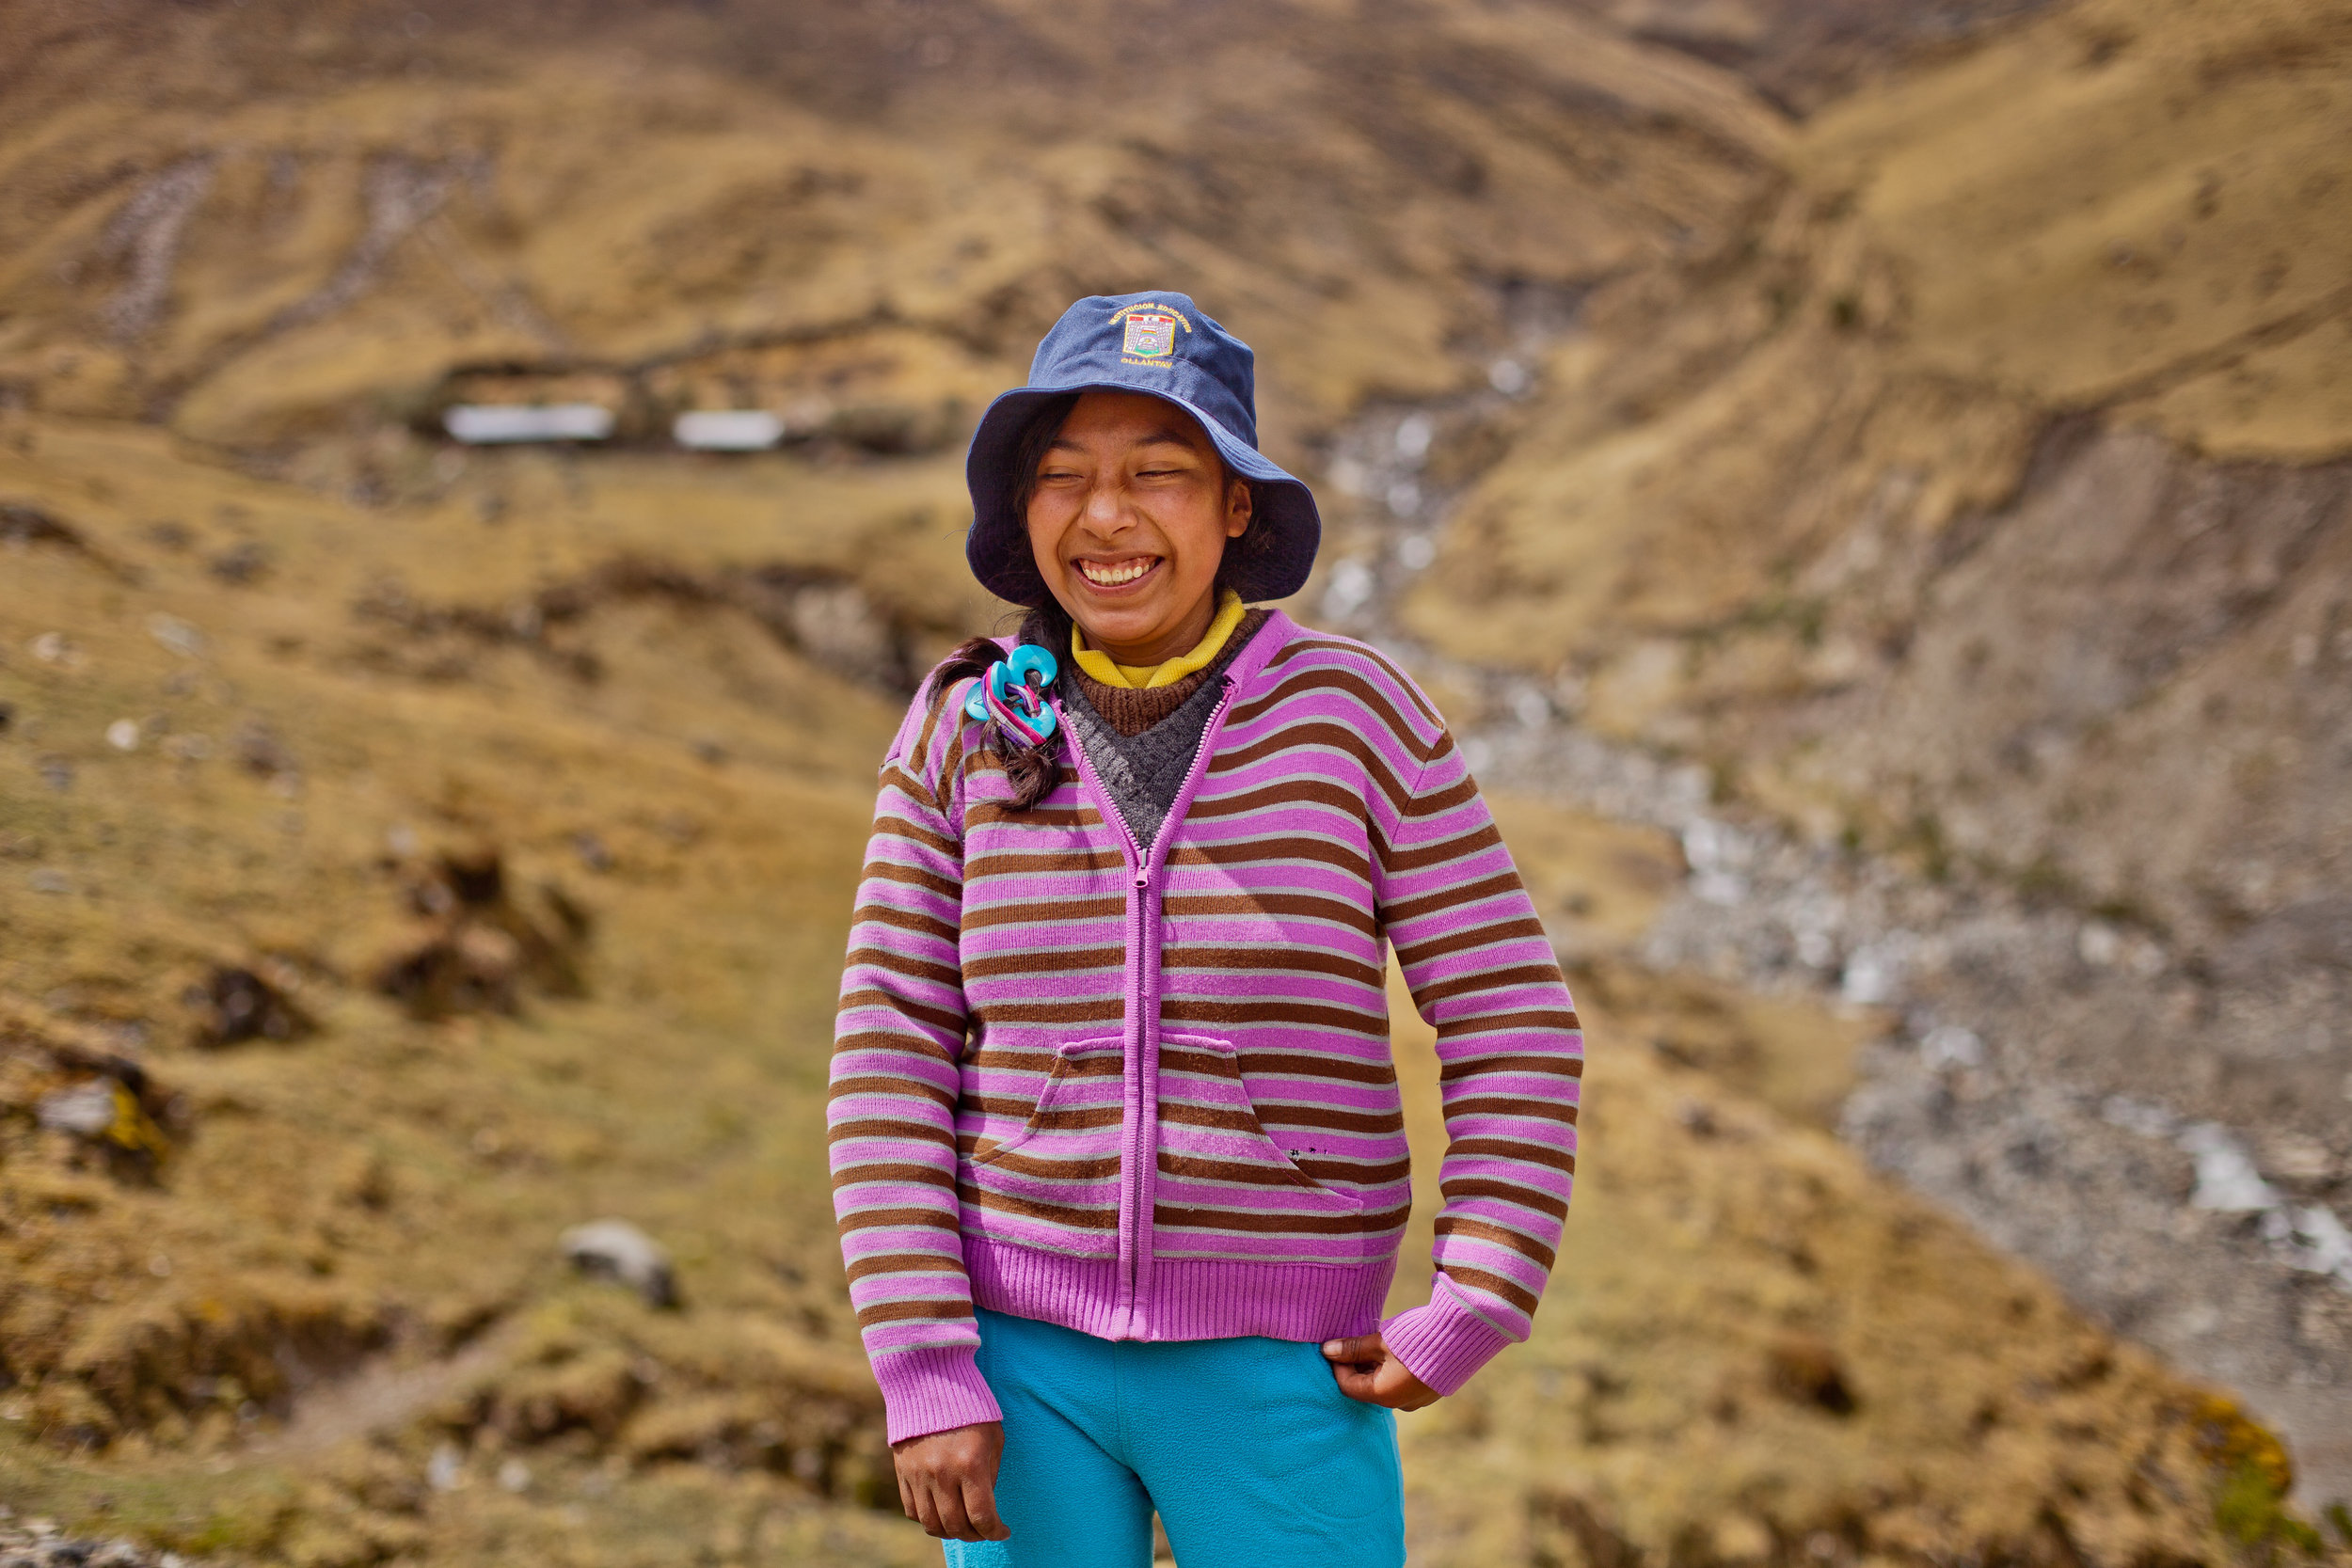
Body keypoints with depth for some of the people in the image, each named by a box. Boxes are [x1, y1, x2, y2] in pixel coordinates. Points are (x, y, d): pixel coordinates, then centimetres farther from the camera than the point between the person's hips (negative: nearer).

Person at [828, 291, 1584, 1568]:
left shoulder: (1350, 711, -6)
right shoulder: (962, 731, -1)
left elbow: (1510, 1032, -4)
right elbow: (891, 1062, -2)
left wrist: (1470, 1313, -12)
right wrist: (923, 1376, -8)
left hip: (1275, 1370, -1)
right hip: (1021, 1360, 2)